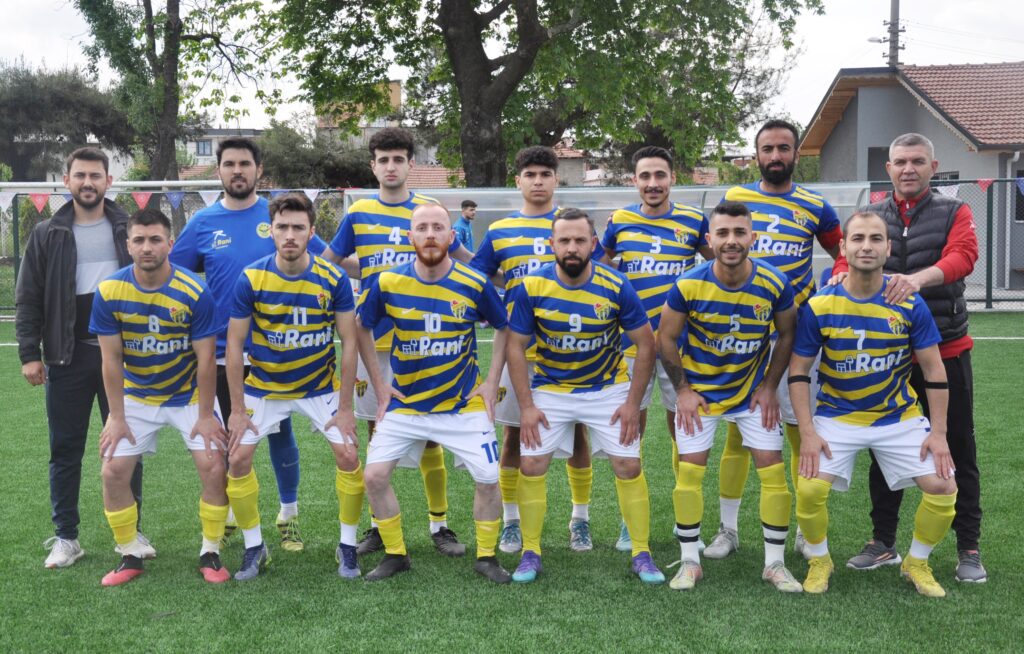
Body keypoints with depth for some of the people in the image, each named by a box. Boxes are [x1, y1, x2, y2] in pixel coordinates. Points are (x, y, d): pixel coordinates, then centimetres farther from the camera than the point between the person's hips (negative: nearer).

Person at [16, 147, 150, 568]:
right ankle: (65, 537, 16)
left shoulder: (128, 230, 5)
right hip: (67, 358, 0)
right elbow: (29, 299, 3)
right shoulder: (47, 235, 4)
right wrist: (29, 353, -5)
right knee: (66, 450, 6)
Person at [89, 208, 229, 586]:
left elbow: (206, 359, -15)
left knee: (213, 466, -13)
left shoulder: (194, 293, -21)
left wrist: (206, 415, -13)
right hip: (136, 395, 2)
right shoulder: (109, 292, -15)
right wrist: (117, 417, -8)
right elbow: (111, 360, -9)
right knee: (113, 472, -5)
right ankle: (130, 556, 14)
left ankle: (210, 554, 6)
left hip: (189, 394, -2)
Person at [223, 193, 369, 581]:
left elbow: (348, 343, -9)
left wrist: (345, 408, -11)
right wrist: (237, 409, -9)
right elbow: (235, 344, -9)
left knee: (348, 455, -11)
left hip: (320, 385, 0)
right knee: (238, 459, -8)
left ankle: (347, 545, 9)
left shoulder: (334, 279, -16)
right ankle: (254, 548, 12)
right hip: (263, 385, 1)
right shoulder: (251, 279, -16)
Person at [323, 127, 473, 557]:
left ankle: (439, 525, 11)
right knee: (377, 432, 7)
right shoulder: (358, 213, 5)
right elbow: (329, 262, 13)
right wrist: (374, 275, 1)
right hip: (372, 339, 1)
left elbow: (465, 261, 14)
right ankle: (378, 525, 18)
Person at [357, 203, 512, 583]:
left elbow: (504, 327, 6)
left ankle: (486, 557, 17)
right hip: (404, 405, 1)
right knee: (375, 476, -7)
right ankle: (395, 555, 14)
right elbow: (363, 328, 8)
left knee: (488, 479, -5)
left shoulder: (474, 284, -10)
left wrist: (491, 383, 1)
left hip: (464, 405, -1)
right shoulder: (388, 283, -8)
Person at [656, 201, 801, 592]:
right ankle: (690, 561, 13)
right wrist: (682, 390, -7)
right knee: (689, 471, -2)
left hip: (753, 390, 1)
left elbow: (787, 334, 0)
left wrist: (769, 387, -3)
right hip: (699, 390, -1)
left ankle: (775, 563, 13)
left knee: (773, 470, -2)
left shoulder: (774, 284, -17)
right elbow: (666, 339, -6)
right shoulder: (688, 286, -20)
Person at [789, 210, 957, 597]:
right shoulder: (819, 307, -12)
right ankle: (819, 561, 11)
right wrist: (807, 432, -13)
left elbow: (933, 369, -3)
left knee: (943, 487, -11)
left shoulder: (910, 304, -10)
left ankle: (916, 563, 16)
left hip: (900, 417, 1)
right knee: (810, 490, -20)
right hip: (837, 416, -1)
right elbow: (799, 371, -6)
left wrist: (938, 432, -7)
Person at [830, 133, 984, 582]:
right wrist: (844, 273, -29)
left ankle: (969, 549, 16)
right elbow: (846, 257, -4)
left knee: (957, 450, 4)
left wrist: (919, 277, -37)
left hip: (945, 351, -2)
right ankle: (883, 543, 22)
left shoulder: (954, 214, 2)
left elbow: (963, 256, -17)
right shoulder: (871, 217, 9)